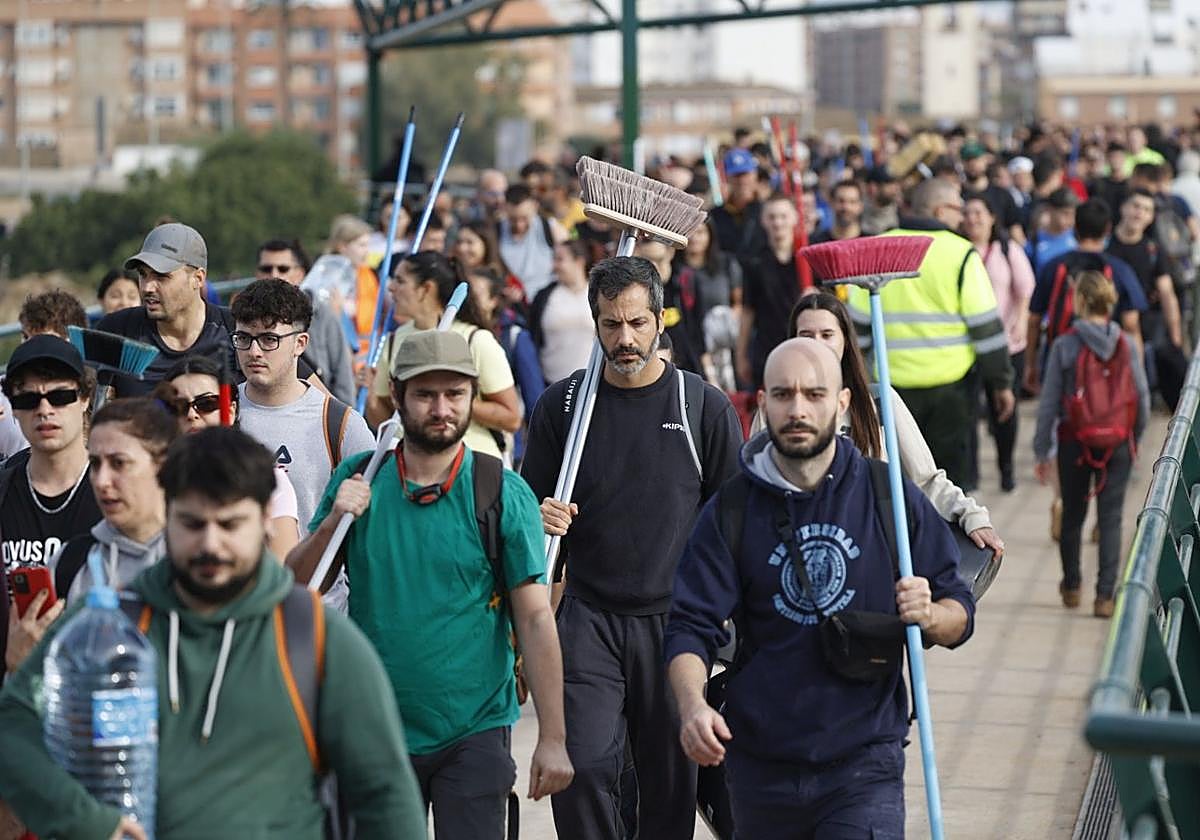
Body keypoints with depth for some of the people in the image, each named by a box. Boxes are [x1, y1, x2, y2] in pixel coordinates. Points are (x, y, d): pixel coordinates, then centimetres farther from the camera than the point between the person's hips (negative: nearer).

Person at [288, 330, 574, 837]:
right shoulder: (357, 480, 1)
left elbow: (535, 619, -8)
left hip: (474, 733, -2)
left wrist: (552, 739, -12)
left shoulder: (504, 494, -6)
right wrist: (332, 523, -13)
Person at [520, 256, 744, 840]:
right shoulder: (561, 404, 4)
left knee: (671, 783, 6)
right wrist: (541, 519, -12)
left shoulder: (705, 407, 1)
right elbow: (527, 505, 12)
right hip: (588, 620, 0)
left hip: (675, 618, 0)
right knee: (583, 769, -12)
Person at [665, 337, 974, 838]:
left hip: (864, 764, -2)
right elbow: (691, 627, -4)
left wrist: (929, 616, -17)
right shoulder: (732, 510, 1)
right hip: (760, 768, 2)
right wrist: (692, 705, -24)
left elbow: (959, 614, 7)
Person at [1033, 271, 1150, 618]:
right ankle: (1105, 595, -1)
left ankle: (1071, 586, 30)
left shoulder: (1064, 345, -9)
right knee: (1110, 518, 4)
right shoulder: (1125, 345, -4)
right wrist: (1134, 436, 15)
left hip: (1074, 441, 0)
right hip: (1118, 443, 0)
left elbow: (1049, 402, -6)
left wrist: (1041, 450, 1)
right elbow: (1142, 397, 0)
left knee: (1072, 515, 16)